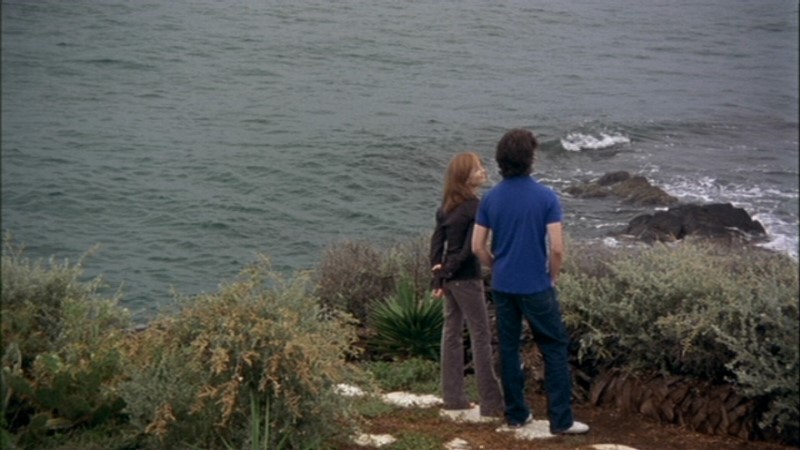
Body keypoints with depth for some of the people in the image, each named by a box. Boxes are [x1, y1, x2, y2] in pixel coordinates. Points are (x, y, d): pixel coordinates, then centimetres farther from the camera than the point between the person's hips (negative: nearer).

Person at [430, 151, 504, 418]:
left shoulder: (447, 207, 9)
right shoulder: (476, 208, -14)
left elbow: (437, 241, 7)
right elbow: (470, 248, -17)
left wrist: (438, 275, 4)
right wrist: (448, 270, -7)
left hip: (449, 277, 8)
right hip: (466, 277, -8)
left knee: (452, 332, 13)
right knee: (481, 336, -3)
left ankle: (453, 397, 19)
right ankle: (491, 403, -2)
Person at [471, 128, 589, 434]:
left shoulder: (490, 198, -1)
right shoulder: (545, 197, -12)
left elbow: (478, 247, 2)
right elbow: (557, 248, -15)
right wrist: (553, 277, 3)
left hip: (503, 287, 4)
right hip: (536, 287, -4)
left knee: (508, 349, 12)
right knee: (555, 350, 4)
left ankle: (516, 414, 20)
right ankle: (561, 420, 3)